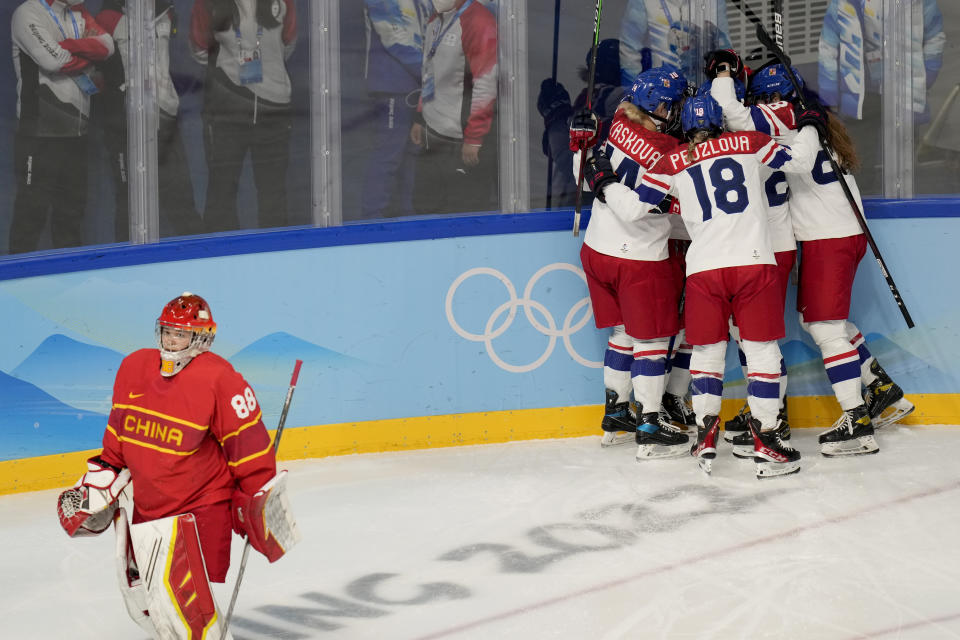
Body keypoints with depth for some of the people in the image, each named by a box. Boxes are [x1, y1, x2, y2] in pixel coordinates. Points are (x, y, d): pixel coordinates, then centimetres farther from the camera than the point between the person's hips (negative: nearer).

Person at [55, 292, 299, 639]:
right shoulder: (134, 368, 3)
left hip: (201, 507, -7)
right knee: (140, 596, 15)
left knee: (179, 594, -18)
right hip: (148, 506, 7)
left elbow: (248, 444, -13)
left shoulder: (220, 379, -17)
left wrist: (261, 500, -12)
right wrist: (102, 477, 19)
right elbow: (119, 429, 18)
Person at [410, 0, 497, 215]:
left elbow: (486, 86, -21)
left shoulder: (479, 22, -17)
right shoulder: (435, 20, 13)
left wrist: (474, 139, -21)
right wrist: (420, 118, 20)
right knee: (425, 205, 14)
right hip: (433, 136, 9)